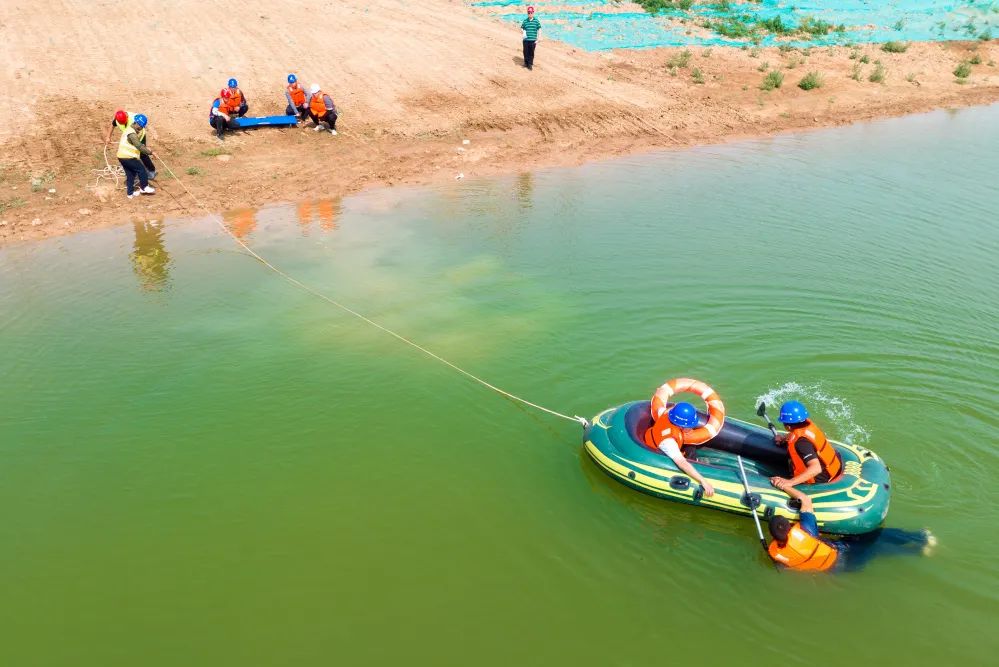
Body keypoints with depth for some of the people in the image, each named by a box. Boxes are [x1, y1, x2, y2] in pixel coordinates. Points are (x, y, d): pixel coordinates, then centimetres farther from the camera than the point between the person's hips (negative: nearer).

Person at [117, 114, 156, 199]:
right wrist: (150, 152, -22)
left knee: (130, 174, 17)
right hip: (128, 157, -10)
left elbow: (137, 144, 22)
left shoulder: (128, 130, 15)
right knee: (141, 169, 2)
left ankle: (130, 192, 23)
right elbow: (139, 146, -25)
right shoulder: (132, 134, -19)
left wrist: (143, 146, 7)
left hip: (122, 157, 10)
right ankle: (144, 188, 12)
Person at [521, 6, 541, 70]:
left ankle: (530, 64, 13)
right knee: (526, 52, 7)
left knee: (531, 53, 2)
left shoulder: (536, 21, 0)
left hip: (533, 40, -1)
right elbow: (522, 29, 11)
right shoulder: (525, 21, 4)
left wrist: (537, 40, -3)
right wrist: (522, 32, -13)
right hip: (526, 40, 1)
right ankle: (526, 63, 27)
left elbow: (539, 30, 2)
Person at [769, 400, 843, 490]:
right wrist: (784, 438, 13)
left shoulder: (801, 442, -33)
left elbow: (816, 468, -43)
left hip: (824, 477, -9)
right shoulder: (807, 423, -9)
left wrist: (790, 482, -49)